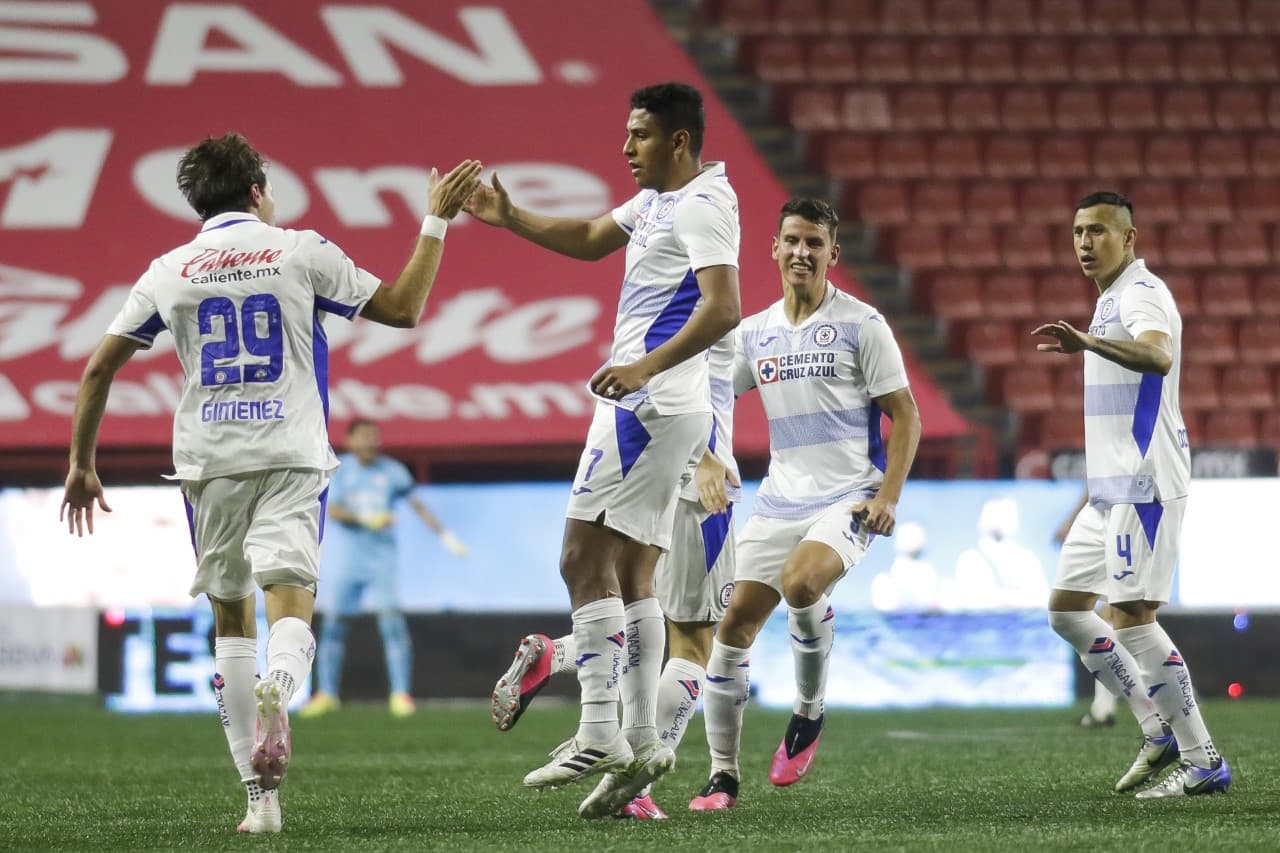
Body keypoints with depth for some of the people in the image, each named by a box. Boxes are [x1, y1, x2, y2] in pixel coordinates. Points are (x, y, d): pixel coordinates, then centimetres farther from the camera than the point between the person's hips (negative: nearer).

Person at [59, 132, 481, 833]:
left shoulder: (169, 271, 9)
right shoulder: (300, 251, 3)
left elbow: (100, 366, 8)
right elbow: (403, 308, 8)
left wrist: (81, 466, 17)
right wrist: (436, 222, 17)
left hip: (208, 461, 2)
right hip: (290, 458, -2)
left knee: (231, 617, 12)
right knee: (290, 603, -10)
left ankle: (261, 794, 7)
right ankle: (275, 694, -47)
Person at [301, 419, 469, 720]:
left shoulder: (392, 471, 0)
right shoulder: (340, 468, 0)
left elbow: (417, 505, 5)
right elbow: (331, 509, -9)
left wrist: (446, 536, -1)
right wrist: (364, 518, -24)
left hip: (381, 556, -1)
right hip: (349, 556, 2)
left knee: (391, 621, -13)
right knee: (335, 623, 4)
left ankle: (400, 694, -11)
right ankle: (326, 693, 15)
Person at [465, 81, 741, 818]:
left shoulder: (703, 206, -14)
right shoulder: (658, 199, 17)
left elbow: (722, 309, -25)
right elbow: (590, 239, 31)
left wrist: (646, 367, -33)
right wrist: (510, 219, 19)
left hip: (650, 406, -10)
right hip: (650, 406, 10)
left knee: (584, 559, -12)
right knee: (631, 574, 10)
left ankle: (600, 734, -14)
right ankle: (642, 742, 10)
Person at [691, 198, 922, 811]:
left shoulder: (861, 325, -2)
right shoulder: (754, 333, 12)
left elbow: (905, 416, -2)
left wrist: (889, 495, -13)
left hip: (847, 499, -5)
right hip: (779, 501, 5)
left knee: (801, 583, -32)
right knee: (734, 627, -5)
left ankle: (809, 712, -8)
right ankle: (723, 775, 4)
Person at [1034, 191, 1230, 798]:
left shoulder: (1142, 293, -13)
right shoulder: (1111, 299, 20)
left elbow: (1159, 357, -36)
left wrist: (1089, 342, -51)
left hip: (1143, 485, -10)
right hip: (1112, 489, 10)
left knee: (1131, 615, -12)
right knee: (1066, 610, 11)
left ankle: (1202, 762, -7)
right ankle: (1159, 731, 15)